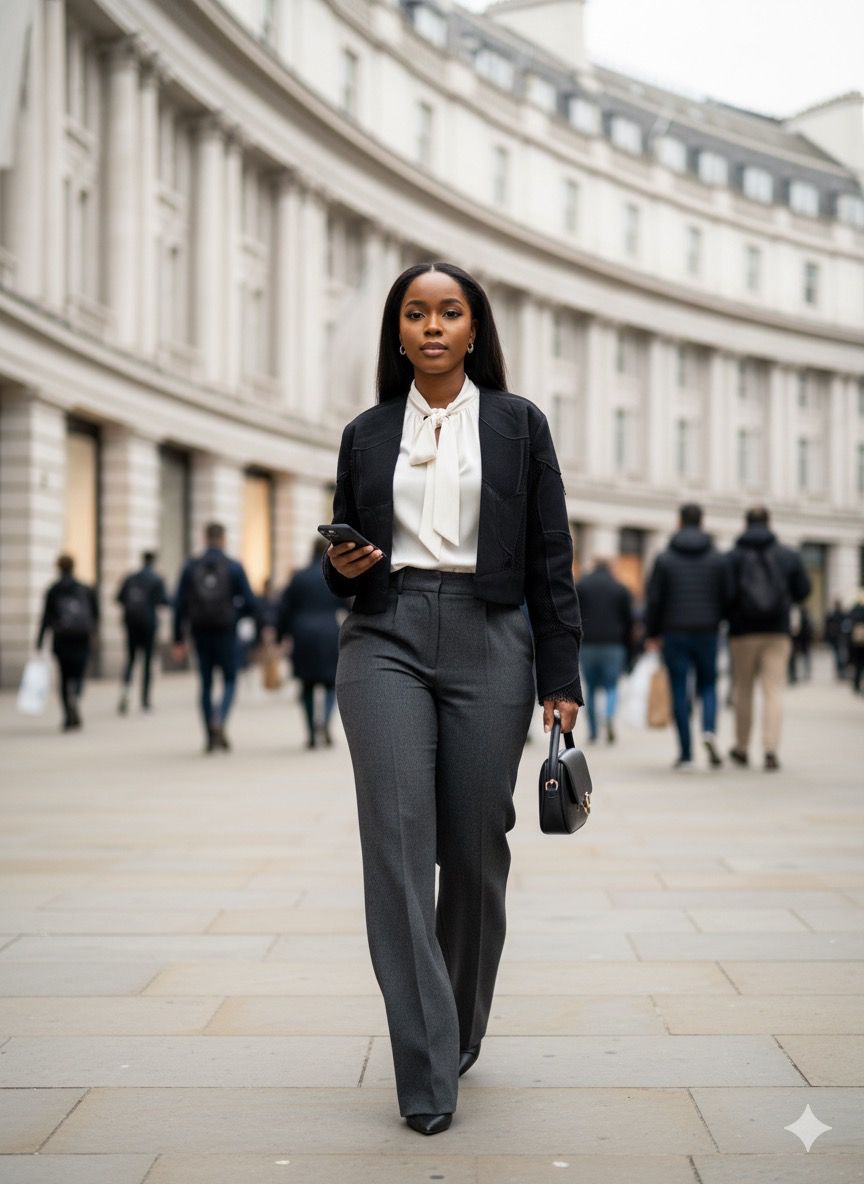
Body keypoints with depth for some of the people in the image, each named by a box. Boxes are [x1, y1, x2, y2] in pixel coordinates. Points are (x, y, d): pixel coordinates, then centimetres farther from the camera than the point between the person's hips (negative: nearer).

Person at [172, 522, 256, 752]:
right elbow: (250, 604, -7)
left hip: (200, 632, 2)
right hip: (226, 632, -2)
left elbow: (180, 605, -2)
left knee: (206, 684, 11)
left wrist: (179, 639, 3)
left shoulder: (190, 567, 0)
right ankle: (219, 720, -15)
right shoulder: (234, 567, -4)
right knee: (230, 680, 10)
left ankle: (211, 736, 11)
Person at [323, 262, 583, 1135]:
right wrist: (342, 567, -5)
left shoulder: (518, 424, 7)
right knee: (397, 843, -11)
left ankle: (461, 1034, 26)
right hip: (386, 642, 1)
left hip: (488, 644, -1)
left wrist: (561, 680, -1)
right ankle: (427, 1077, -9)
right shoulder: (366, 435, 12)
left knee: (474, 851, 3)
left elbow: (550, 558, 5)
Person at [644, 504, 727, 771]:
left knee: (679, 692, 3)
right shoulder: (716, 558, 3)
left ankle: (686, 755, 1)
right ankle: (709, 730, -11)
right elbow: (726, 596, 2)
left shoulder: (664, 559, -2)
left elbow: (654, 599, -4)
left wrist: (652, 633, 6)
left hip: (674, 632, -1)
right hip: (707, 632, 1)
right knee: (708, 684, 17)